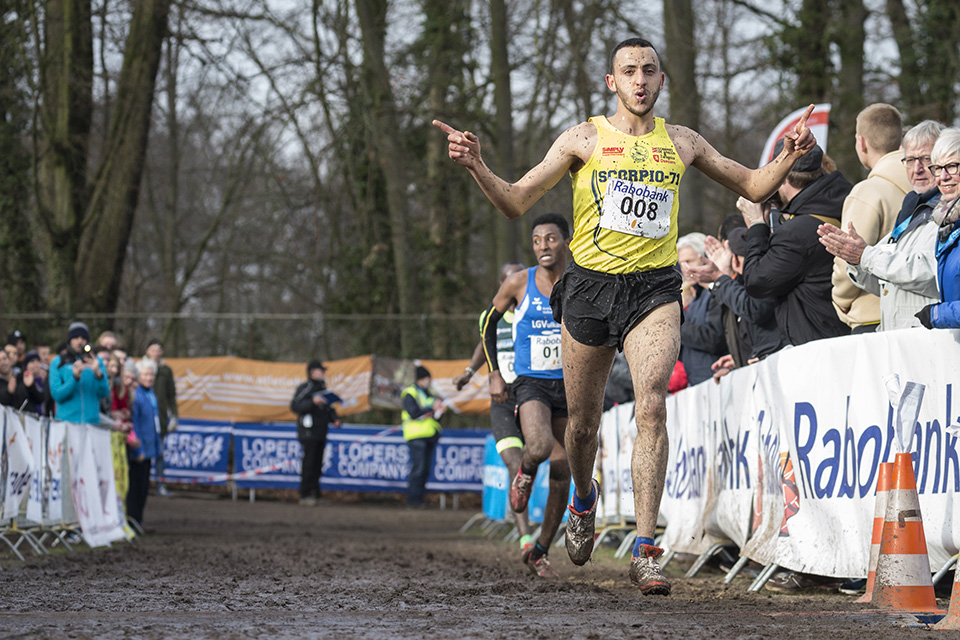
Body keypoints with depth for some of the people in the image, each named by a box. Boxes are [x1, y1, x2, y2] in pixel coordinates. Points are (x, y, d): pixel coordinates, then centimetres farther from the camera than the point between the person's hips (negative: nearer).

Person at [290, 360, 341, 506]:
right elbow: (294, 406, -14)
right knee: (309, 464, -11)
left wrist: (334, 419, 8)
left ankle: (315, 495, 11)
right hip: (308, 432, -8)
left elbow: (329, 409, 26)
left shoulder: (323, 389, 19)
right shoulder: (305, 388, -6)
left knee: (317, 465, 7)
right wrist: (313, 402, -23)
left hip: (321, 433, 8)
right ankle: (305, 495, -9)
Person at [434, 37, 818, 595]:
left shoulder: (681, 142, 11)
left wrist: (790, 158, 0)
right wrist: (477, 166, -16)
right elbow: (516, 203, 2)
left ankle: (645, 550, -23)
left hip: (655, 288, 0)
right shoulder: (584, 139, 4)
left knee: (653, 408, -21)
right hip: (591, 285, 0)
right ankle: (585, 501, 44)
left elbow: (753, 187, 19)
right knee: (583, 422, 10)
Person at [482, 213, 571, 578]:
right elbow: (489, 322, 10)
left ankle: (539, 553, 18)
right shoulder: (519, 284, -5)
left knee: (562, 476, 4)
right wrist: (494, 373, 3)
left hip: (568, 385, 3)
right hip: (531, 383, -3)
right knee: (539, 446, -32)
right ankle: (524, 475, 5)